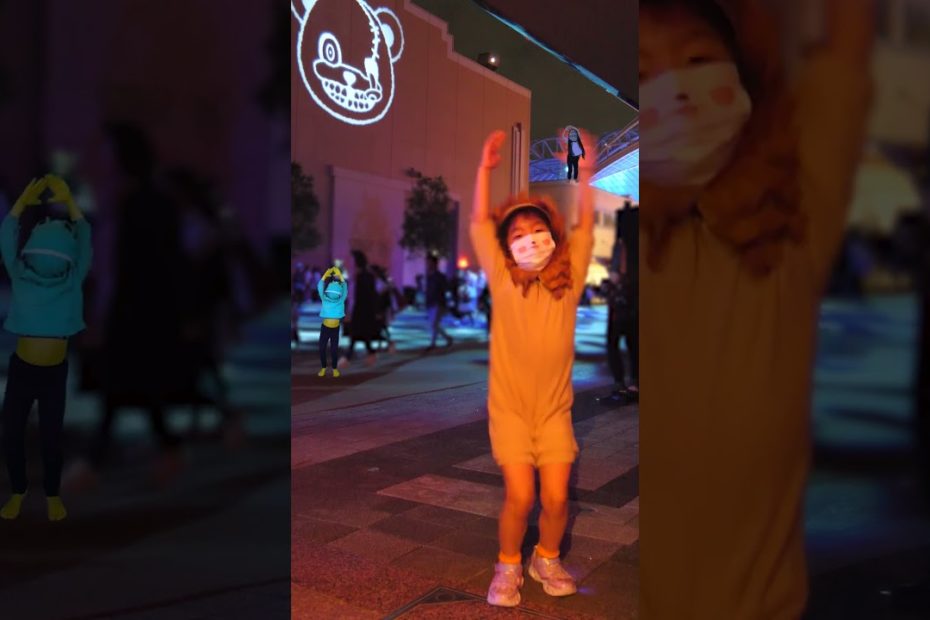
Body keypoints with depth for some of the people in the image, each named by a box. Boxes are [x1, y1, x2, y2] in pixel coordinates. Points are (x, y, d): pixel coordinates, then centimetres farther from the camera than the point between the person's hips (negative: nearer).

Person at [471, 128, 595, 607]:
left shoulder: (568, 279, 1)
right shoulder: (503, 282, -2)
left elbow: (586, 228, 4)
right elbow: (480, 223, -1)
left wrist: (585, 172, 1)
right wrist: (485, 169, -4)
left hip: (555, 408, 2)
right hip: (509, 407, -1)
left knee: (556, 497, -4)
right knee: (520, 496, -10)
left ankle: (547, 558, 26)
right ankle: (508, 565, 18)